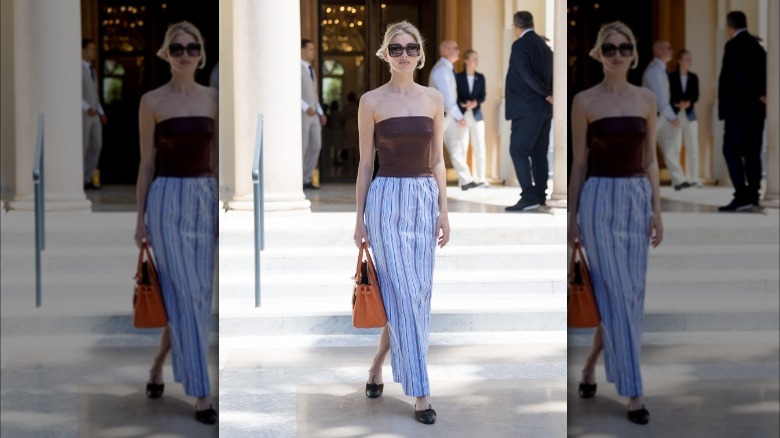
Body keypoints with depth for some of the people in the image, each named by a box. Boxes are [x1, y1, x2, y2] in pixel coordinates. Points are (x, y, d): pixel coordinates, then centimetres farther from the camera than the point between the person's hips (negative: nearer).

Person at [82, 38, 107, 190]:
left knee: (96, 146, 4)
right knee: (82, 146, -8)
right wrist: (87, 107, -23)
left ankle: (87, 179, 10)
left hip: (94, 114, 8)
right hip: (82, 114, -8)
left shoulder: (92, 70, 20)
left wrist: (101, 112, 15)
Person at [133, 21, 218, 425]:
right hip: (167, 199, -4)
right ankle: (200, 394, -3)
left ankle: (158, 365, 29)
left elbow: (217, 159, 11)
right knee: (184, 297, -7)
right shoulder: (152, 101, -2)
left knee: (198, 295, 6)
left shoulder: (213, 98, 8)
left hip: (205, 199, 4)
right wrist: (139, 218, -2)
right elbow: (146, 163, 0)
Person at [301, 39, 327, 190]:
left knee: (316, 146, 3)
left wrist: (321, 113, 14)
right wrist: (306, 108, -27)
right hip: (300, 113, -8)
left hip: (313, 114, 8)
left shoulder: (310, 70, 20)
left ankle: (306, 180, 9)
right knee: (301, 147, -8)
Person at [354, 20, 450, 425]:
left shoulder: (433, 99, 8)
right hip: (387, 198, -4)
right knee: (403, 295, -7)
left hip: (424, 199, 4)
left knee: (417, 294, 5)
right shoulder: (371, 102, -1)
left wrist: (443, 209, 5)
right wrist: (360, 217, -1)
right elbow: (365, 163, 1)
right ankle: (420, 392, -2)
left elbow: (437, 160, 11)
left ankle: (377, 365, 27)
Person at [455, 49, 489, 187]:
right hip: (462, 115, -3)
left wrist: (475, 102, -15)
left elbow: (482, 96, 4)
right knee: (461, 148, -2)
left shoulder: (480, 77, 9)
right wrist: (462, 104, -21)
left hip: (477, 115, 3)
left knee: (480, 148, -1)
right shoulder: (458, 77, -1)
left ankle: (480, 178, 2)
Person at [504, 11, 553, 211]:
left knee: (518, 150, -9)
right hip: (544, 108, 9)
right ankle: (540, 195, 14)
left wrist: (546, 94, -11)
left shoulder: (520, 45, -11)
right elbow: (550, 75, 15)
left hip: (528, 107, -9)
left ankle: (529, 197, -16)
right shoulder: (544, 45, 15)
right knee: (538, 152, 12)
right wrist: (548, 94, 6)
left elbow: (527, 74, -18)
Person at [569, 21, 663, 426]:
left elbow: (650, 159, 10)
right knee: (617, 296, -7)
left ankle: (590, 365, 27)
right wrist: (572, 216, -1)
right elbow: (579, 163, 0)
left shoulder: (646, 99, 8)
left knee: (630, 294, 6)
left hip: (637, 199, 4)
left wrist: (657, 209, 4)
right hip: (600, 199, -4)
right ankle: (632, 392, -2)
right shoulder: (584, 101, -2)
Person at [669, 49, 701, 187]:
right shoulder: (671, 77, -2)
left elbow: (696, 95, 2)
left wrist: (688, 103, -17)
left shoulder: (693, 77, 9)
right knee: (674, 147, -4)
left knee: (693, 148, 1)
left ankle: (692, 178, 7)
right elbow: (668, 95, -5)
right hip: (676, 115, -3)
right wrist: (676, 104, -22)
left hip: (690, 114, 3)